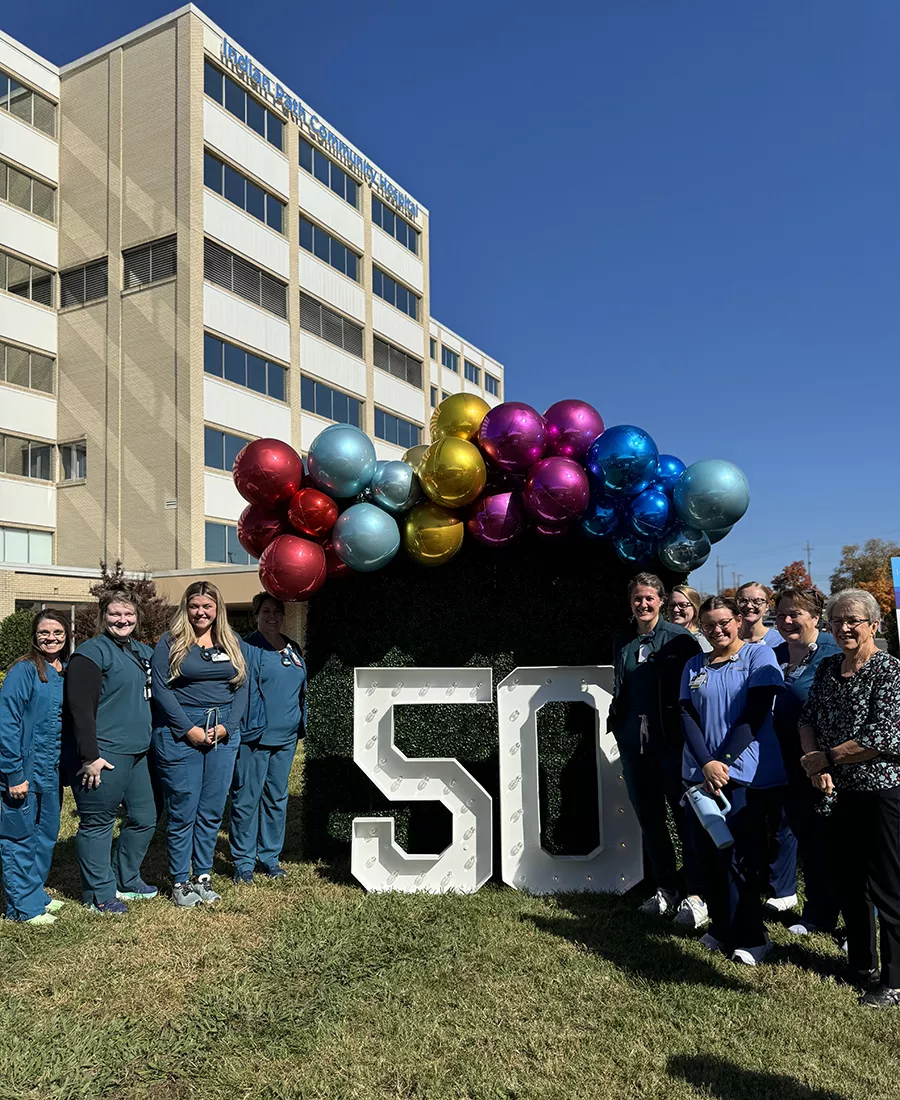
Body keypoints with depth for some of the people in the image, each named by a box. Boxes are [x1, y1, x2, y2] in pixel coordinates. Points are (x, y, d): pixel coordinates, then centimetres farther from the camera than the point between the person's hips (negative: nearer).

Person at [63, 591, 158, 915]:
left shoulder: (143, 652, 14)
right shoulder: (91, 653, -12)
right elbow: (80, 708, -18)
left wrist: (147, 743, 19)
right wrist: (89, 756, -21)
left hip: (136, 753, 9)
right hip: (102, 756, -9)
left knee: (144, 818, 15)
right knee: (98, 823, 3)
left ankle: (125, 881, 33)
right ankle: (99, 895, 16)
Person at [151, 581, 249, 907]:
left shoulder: (233, 643, 11)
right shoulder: (170, 642, 0)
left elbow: (241, 688, 8)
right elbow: (161, 688, -7)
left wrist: (226, 727, -5)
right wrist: (189, 729, -12)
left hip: (223, 733, 4)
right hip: (179, 733, -3)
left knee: (212, 810, 9)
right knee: (182, 811, 2)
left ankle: (203, 876, 23)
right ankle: (180, 882, 16)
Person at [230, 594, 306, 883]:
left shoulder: (293, 650, 13)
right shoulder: (248, 648, -6)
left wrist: (300, 725, 14)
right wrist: (249, 727, -19)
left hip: (286, 738, 6)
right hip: (254, 737, -6)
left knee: (277, 797, 13)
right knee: (246, 799, 0)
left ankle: (269, 856, 25)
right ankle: (244, 860, 13)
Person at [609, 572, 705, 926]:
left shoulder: (679, 638, -5)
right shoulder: (623, 642, 11)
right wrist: (617, 724, 9)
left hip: (671, 738, -5)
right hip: (634, 741, 5)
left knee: (684, 816, 2)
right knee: (649, 818, 12)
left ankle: (694, 895, 12)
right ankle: (666, 888, 26)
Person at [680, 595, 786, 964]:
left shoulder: (759, 655, -1)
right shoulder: (694, 667, 11)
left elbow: (756, 713, -9)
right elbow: (687, 717, 3)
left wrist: (724, 762, -13)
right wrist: (706, 763, -12)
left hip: (745, 772, -4)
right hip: (701, 772, 4)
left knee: (739, 857, -1)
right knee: (707, 852, 8)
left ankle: (748, 937, 15)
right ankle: (721, 927, 25)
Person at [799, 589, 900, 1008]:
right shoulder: (827, 668, 6)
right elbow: (808, 717, 9)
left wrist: (825, 758, -15)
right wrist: (814, 762, -9)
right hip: (841, 793, 7)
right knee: (849, 882, 18)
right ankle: (861, 965, 35)